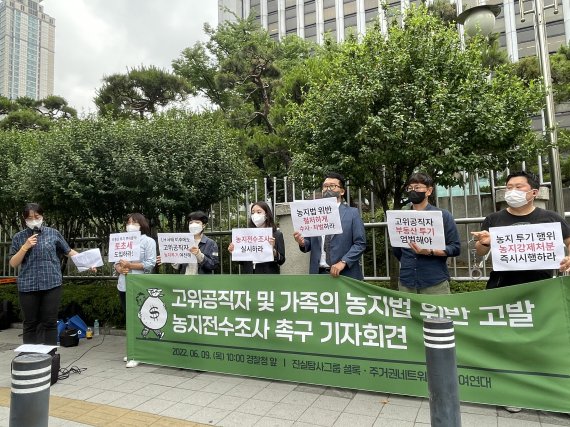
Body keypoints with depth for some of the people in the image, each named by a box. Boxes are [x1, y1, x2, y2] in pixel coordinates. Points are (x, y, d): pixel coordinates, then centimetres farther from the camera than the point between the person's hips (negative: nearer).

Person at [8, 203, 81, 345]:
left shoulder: (53, 233, 4)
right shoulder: (19, 237, 6)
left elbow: (68, 251, 9)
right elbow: (13, 263, 4)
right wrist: (25, 247, -9)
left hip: (52, 284, -1)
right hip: (27, 286, 1)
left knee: (50, 323, 4)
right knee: (30, 324, 9)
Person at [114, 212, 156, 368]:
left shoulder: (148, 241, -2)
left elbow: (150, 264, -11)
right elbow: (116, 261, 16)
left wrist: (129, 265, -15)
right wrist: (120, 268, -6)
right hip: (123, 285, 6)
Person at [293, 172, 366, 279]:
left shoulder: (352, 213, 1)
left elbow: (360, 243, -5)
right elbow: (310, 244, 11)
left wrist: (343, 262, -17)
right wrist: (302, 243, -11)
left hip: (345, 274, -2)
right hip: (318, 273, 3)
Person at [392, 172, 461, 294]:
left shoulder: (443, 216, 2)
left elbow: (455, 248, -3)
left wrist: (430, 252, -16)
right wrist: (408, 265, 5)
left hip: (435, 283, -2)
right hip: (406, 283, 2)